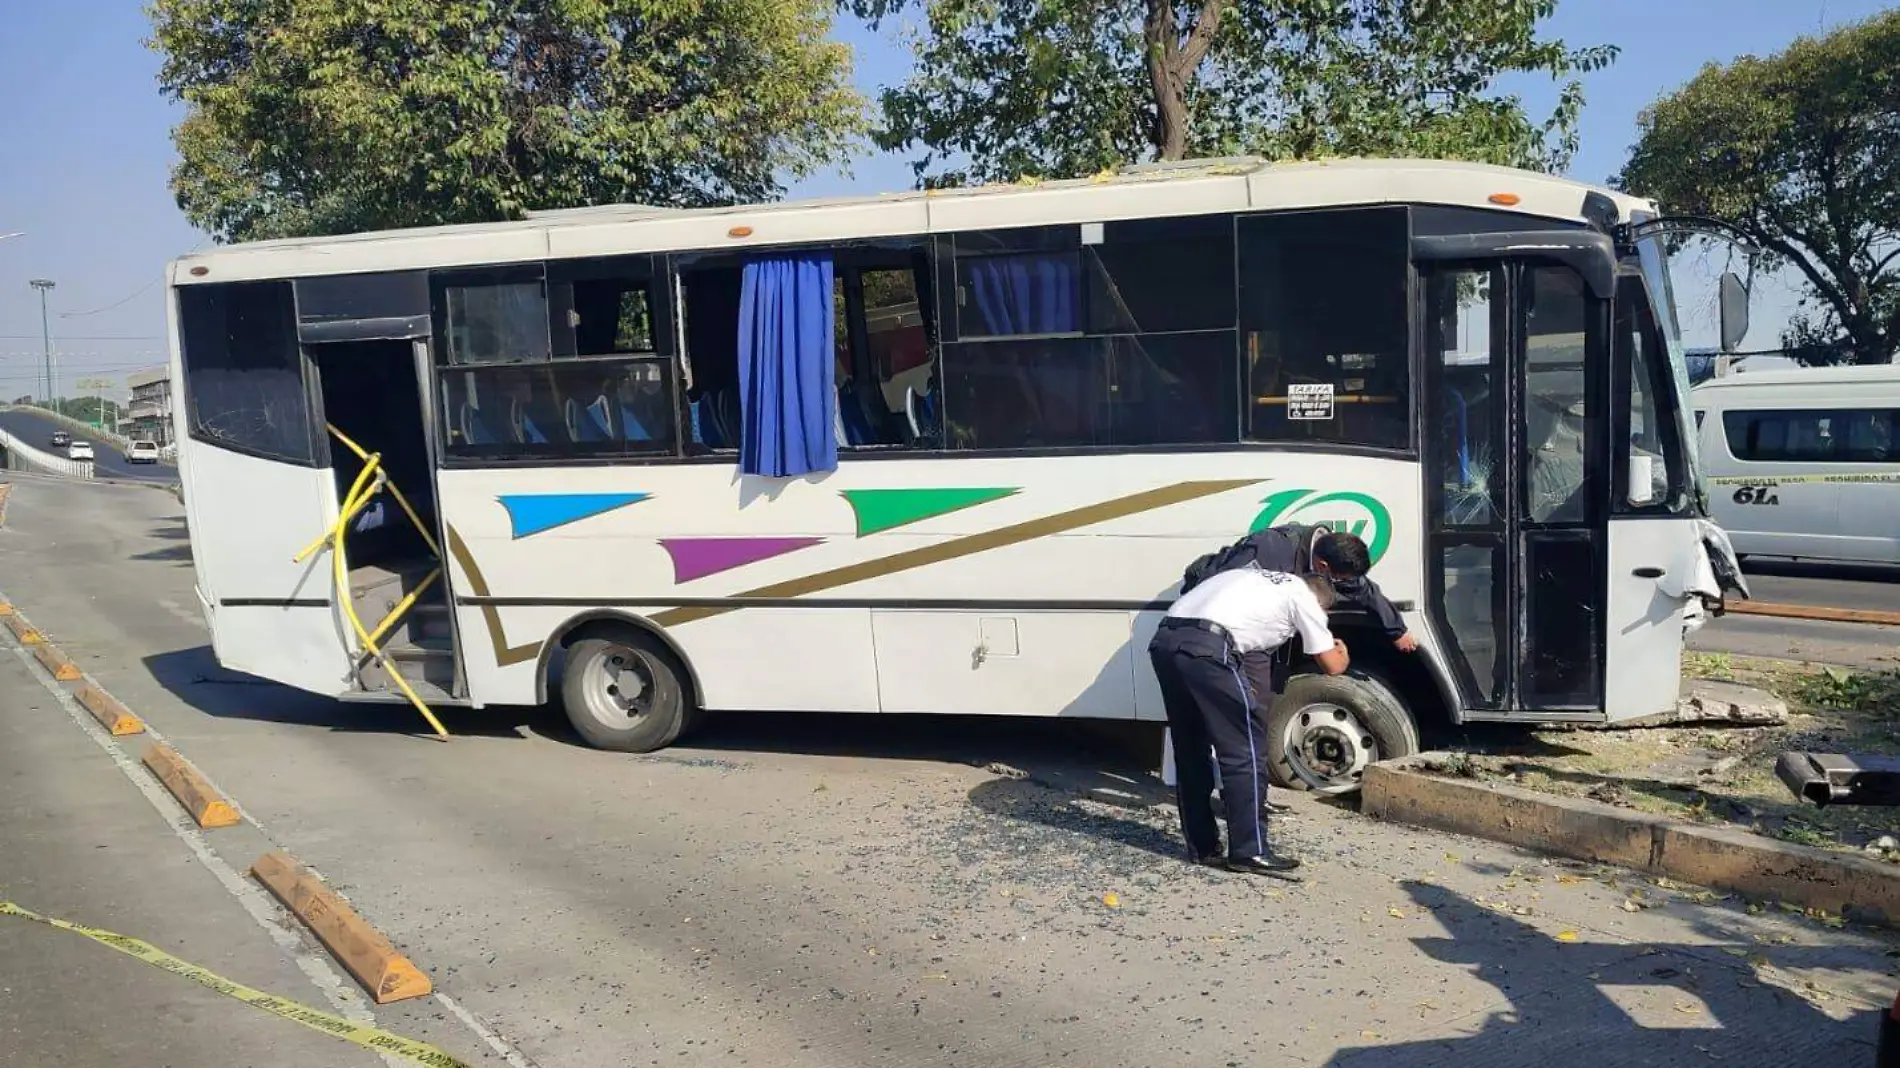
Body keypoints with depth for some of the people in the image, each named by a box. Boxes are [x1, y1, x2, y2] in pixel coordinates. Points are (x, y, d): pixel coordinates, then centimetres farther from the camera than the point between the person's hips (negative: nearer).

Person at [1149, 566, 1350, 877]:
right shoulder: (1303, 595, 15)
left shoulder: (1258, 579, 35)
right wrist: (1342, 653, 42)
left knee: (1191, 749, 18)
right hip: (1205, 648, -8)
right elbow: (1332, 666, 20)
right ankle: (1249, 852, 5)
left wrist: (1238, 686, 34)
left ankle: (1203, 846, 24)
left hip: (1163, 640, 8)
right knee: (1244, 750, 3)